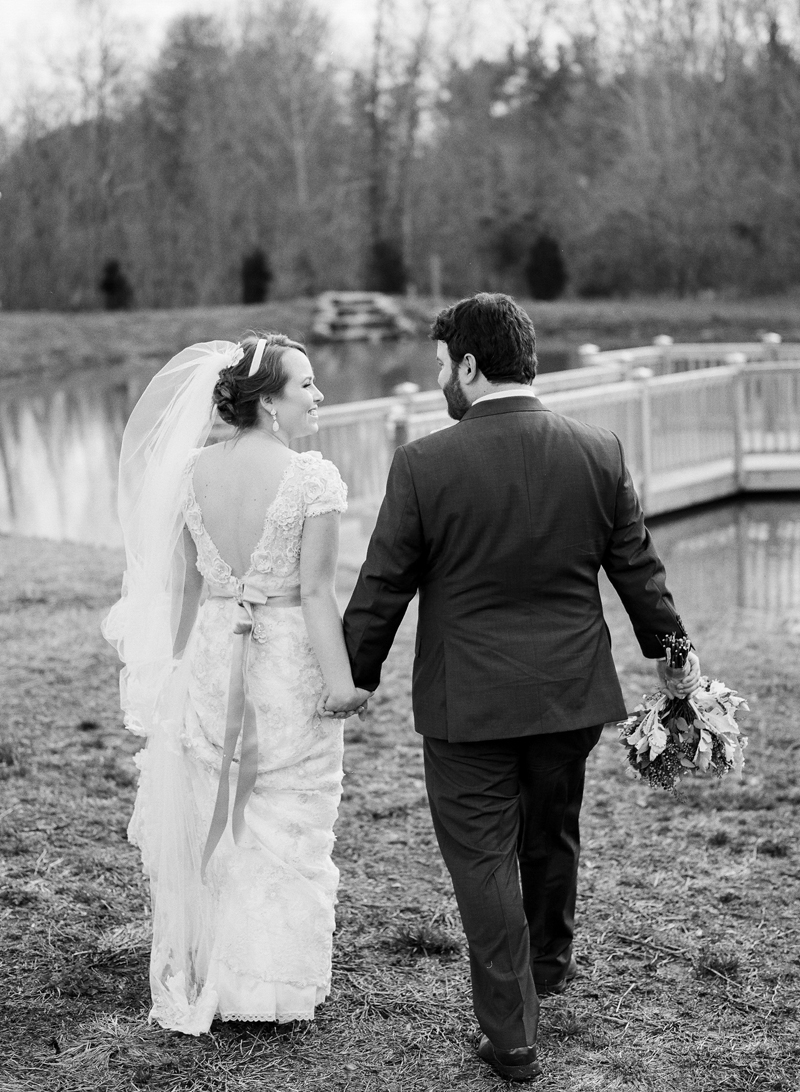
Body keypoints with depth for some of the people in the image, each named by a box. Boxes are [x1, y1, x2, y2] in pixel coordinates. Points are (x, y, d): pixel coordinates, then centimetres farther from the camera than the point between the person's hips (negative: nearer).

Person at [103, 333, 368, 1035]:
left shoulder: (192, 471, 0)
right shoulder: (312, 477, -15)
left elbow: (182, 581, 6)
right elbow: (316, 591, -16)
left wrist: (177, 671, 15)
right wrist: (340, 682, -10)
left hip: (210, 661, 5)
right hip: (290, 665, -4)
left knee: (211, 824, 18)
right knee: (285, 829, 11)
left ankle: (202, 979, 30)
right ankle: (274, 982, 21)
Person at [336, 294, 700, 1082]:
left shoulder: (424, 464, -14)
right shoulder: (599, 453, -4)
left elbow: (382, 587, -8)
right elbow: (638, 569, 5)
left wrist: (356, 675, 6)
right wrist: (672, 653, 19)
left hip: (467, 703, -4)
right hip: (572, 694, 5)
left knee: (484, 860, 7)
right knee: (551, 834, 25)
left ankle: (512, 1038, 13)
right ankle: (548, 962, 49)